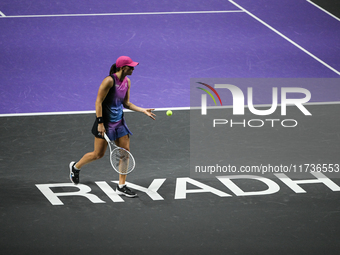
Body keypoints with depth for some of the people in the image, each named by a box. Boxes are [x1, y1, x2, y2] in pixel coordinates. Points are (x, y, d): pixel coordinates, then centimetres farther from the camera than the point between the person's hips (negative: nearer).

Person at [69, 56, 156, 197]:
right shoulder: (109, 81, -20)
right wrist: (100, 123, -20)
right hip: (105, 122, -7)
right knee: (98, 154, 1)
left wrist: (143, 110, 5)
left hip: (119, 122, 7)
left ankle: (121, 186, 9)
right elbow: (98, 102, -18)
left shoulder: (127, 82, 4)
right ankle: (76, 167, 28)